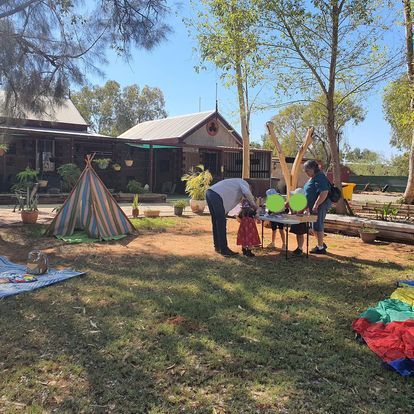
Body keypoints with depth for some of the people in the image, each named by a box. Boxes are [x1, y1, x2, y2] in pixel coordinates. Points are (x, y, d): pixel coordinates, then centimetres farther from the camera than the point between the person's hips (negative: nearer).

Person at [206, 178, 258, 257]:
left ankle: (217, 246, 27)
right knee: (221, 223, -4)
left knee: (216, 222, 17)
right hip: (216, 195, -9)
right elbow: (247, 192, -14)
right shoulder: (244, 183, 9)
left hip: (209, 193, 9)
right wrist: (253, 204, 0)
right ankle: (224, 249, 0)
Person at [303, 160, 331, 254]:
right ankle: (321, 244, 30)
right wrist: (308, 206, 21)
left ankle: (320, 248, 9)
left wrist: (316, 205, -27)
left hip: (321, 205, -10)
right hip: (314, 206, 10)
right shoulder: (312, 178, 13)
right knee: (315, 226, 17)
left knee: (317, 226, -2)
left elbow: (324, 193, -28)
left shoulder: (320, 178, -19)